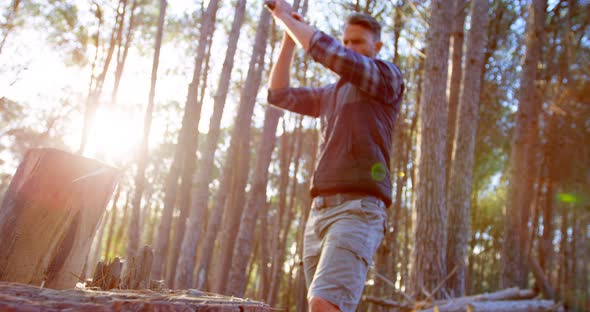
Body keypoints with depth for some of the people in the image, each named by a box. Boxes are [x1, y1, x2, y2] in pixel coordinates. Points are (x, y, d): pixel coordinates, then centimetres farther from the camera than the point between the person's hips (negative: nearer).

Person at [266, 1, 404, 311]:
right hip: (320, 212, 8)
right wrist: (289, 38, 18)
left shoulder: (388, 77, 3)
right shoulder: (331, 94, 27)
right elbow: (278, 94, 26)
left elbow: (327, 51, -10)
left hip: (358, 211, -8)